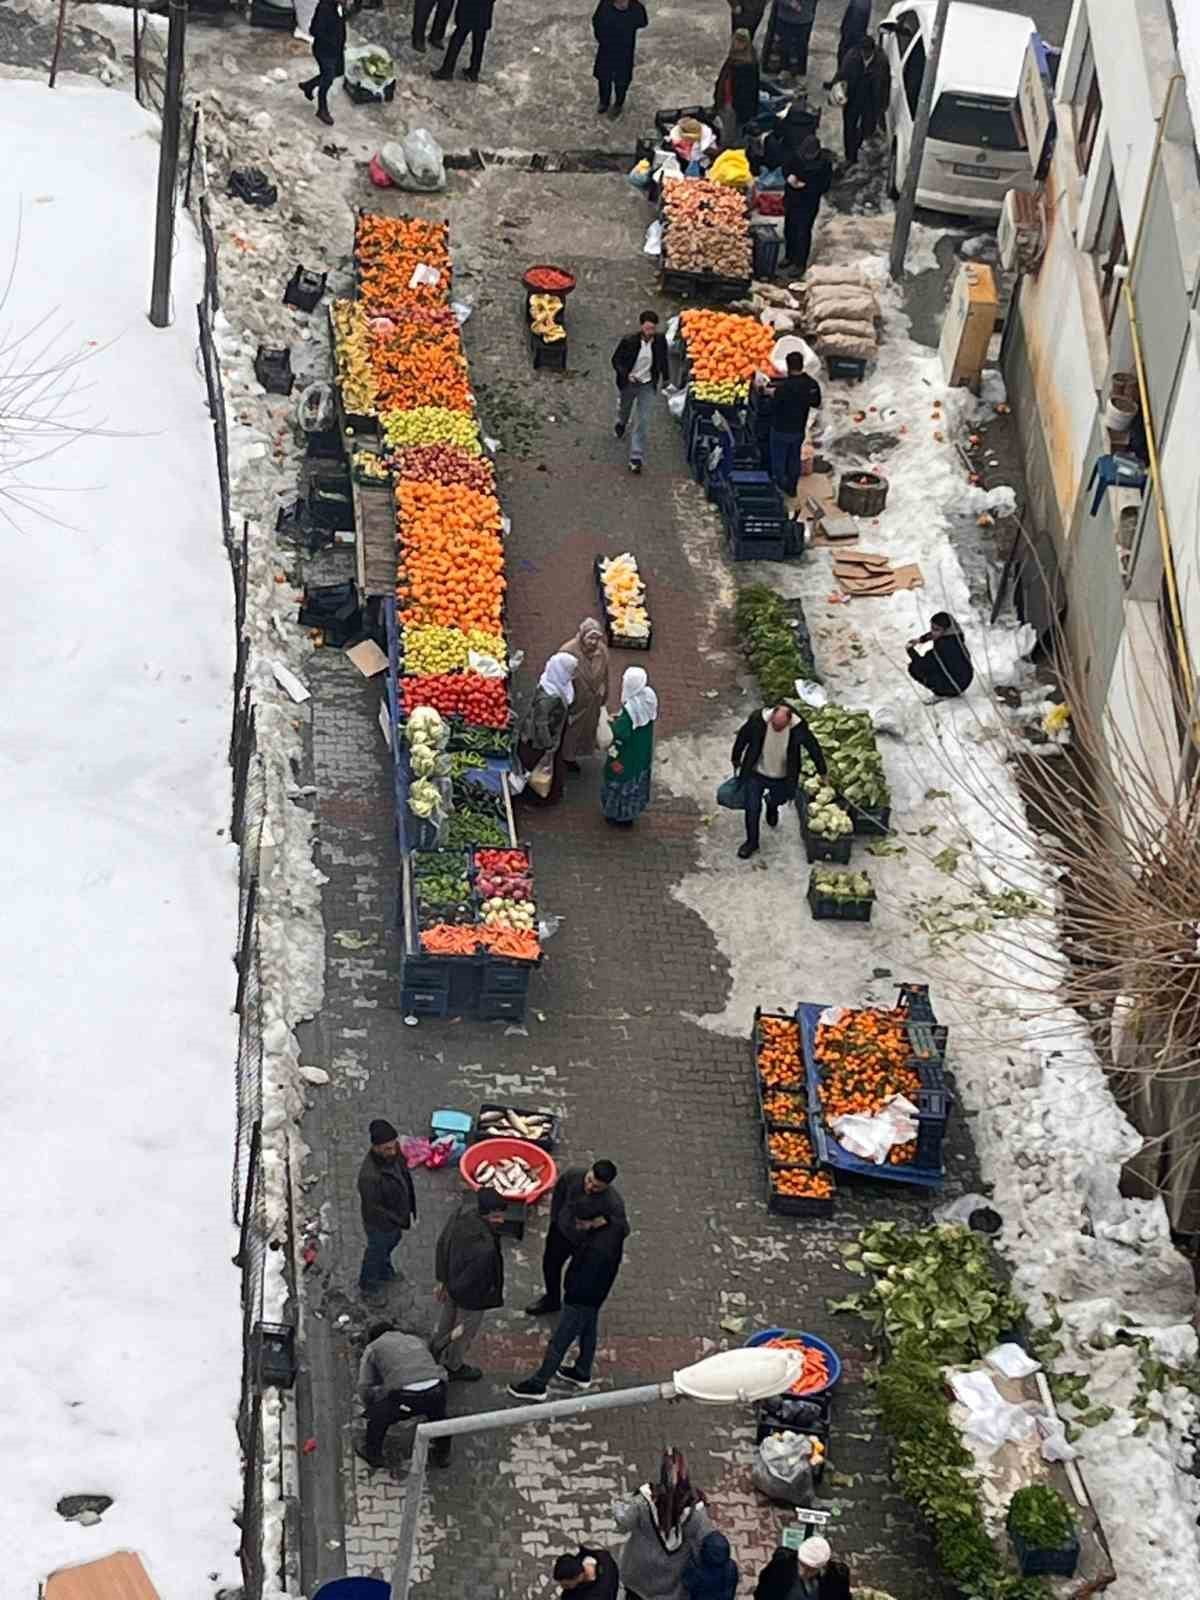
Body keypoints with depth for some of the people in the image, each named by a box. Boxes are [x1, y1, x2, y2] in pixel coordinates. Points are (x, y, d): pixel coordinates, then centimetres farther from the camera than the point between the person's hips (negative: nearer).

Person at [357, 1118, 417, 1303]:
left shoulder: (394, 1153, -20)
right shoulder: (369, 1176, -43)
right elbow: (373, 1209, -30)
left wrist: (410, 1208, 10)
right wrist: (400, 1222, -20)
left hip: (397, 1216, 7)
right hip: (380, 1224, -7)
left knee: (391, 1243, 33)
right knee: (376, 1252, 21)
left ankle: (385, 1273, 63)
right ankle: (369, 1286, 50)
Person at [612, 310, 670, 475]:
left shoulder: (660, 341, -16)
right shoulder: (628, 341, -23)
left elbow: (663, 359, 4)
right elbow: (616, 360, -12)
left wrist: (665, 378, 13)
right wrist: (626, 374, -28)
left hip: (647, 385, 0)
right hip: (628, 383, 0)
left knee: (642, 421, -5)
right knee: (624, 409, 28)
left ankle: (636, 458, 0)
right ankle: (621, 424, 65)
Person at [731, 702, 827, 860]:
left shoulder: (799, 727, -28)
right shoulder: (758, 720, -29)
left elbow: (814, 748, -10)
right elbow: (742, 738, -9)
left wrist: (823, 774, 2)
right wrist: (736, 760, 5)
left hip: (782, 777, 1)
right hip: (756, 774, -1)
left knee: (778, 800, 24)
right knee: (752, 808, 6)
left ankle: (771, 805, 62)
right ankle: (751, 842, 29)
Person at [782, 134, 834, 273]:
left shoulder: (824, 163, -19)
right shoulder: (796, 157, -8)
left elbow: (824, 185, -16)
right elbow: (786, 167, 10)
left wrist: (805, 186, -24)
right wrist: (789, 176, -13)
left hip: (809, 203, -5)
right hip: (792, 199, 5)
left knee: (803, 232, -3)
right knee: (789, 229, 18)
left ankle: (801, 264, 7)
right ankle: (789, 257, 39)